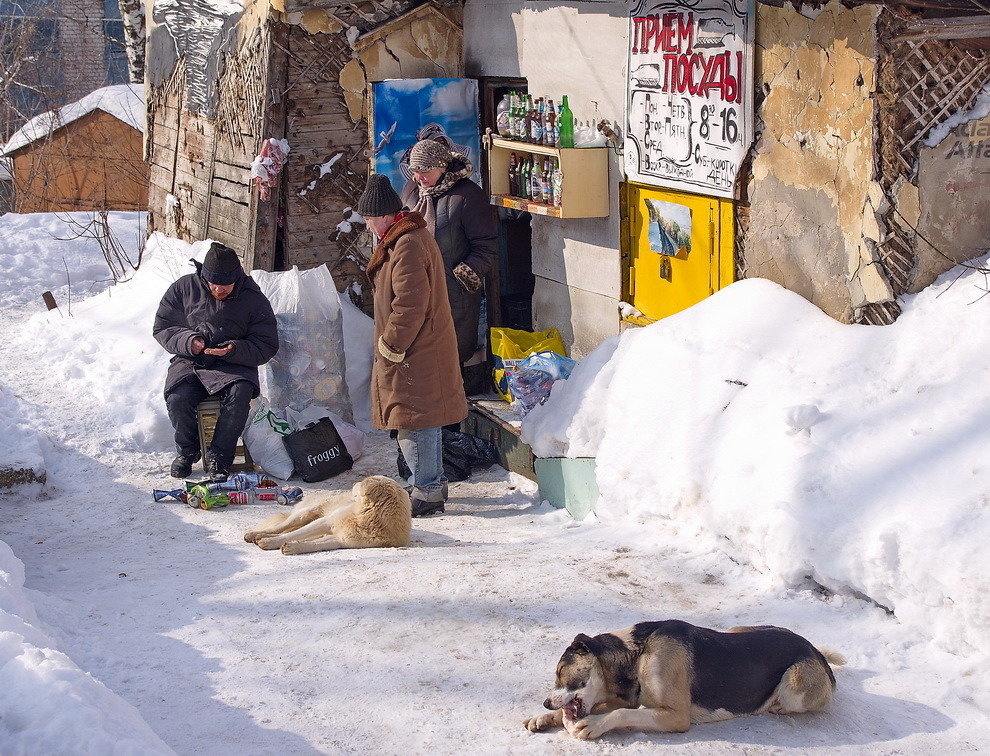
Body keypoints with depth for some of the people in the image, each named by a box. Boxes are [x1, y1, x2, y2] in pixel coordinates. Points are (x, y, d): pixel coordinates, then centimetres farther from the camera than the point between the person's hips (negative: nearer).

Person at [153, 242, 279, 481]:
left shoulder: (254, 300, -2)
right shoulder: (184, 288, 1)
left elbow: (266, 347, -1)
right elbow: (162, 327, 7)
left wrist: (234, 350, -21)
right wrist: (187, 340, -14)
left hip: (233, 365, -1)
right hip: (189, 362, 1)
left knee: (240, 394, -34)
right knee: (177, 398, -29)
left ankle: (219, 455, -16)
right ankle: (187, 450, 2)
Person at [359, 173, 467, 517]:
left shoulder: (408, 246, -22)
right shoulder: (407, 237, 13)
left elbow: (410, 305, -26)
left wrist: (390, 347, -16)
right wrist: (390, 345, 21)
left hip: (414, 355, -11)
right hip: (421, 348, 11)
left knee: (415, 421, -4)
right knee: (420, 420, 19)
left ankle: (427, 494, 3)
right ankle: (433, 482, 30)